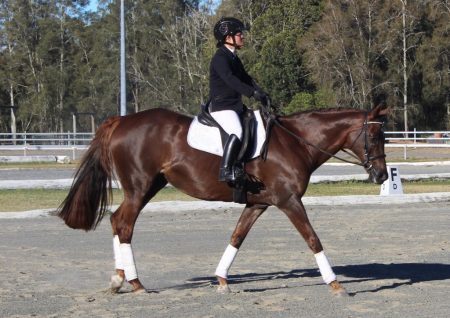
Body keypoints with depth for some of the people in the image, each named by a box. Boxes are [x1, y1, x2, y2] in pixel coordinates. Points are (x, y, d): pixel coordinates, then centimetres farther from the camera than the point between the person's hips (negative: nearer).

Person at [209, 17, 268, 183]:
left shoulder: (234, 58, 18)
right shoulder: (220, 58, -12)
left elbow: (246, 78, 16)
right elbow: (230, 79, -26)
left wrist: (262, 94, 1)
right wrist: (253, 93, -32)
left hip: (235, 105, 10)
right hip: (221, 107, -10)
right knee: (237, 132, -33)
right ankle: (226, 170, -34)